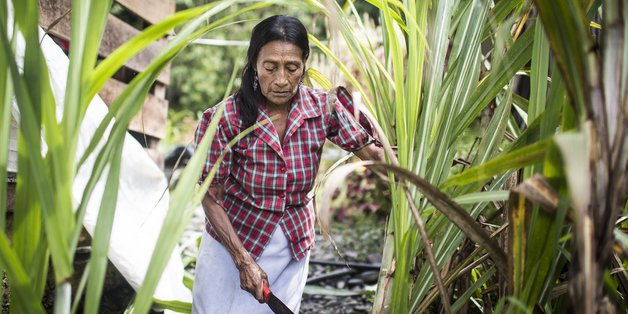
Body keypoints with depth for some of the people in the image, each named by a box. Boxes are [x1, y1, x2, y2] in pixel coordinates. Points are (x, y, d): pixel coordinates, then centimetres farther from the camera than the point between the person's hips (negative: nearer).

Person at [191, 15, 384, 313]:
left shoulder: (323, 107, -13)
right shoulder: (224, 119, -21)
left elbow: (371, 151, -9)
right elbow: (211, 199, -16)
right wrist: (243, 261, -20)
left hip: (295, 244, 3)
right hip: (232, 242, -2)